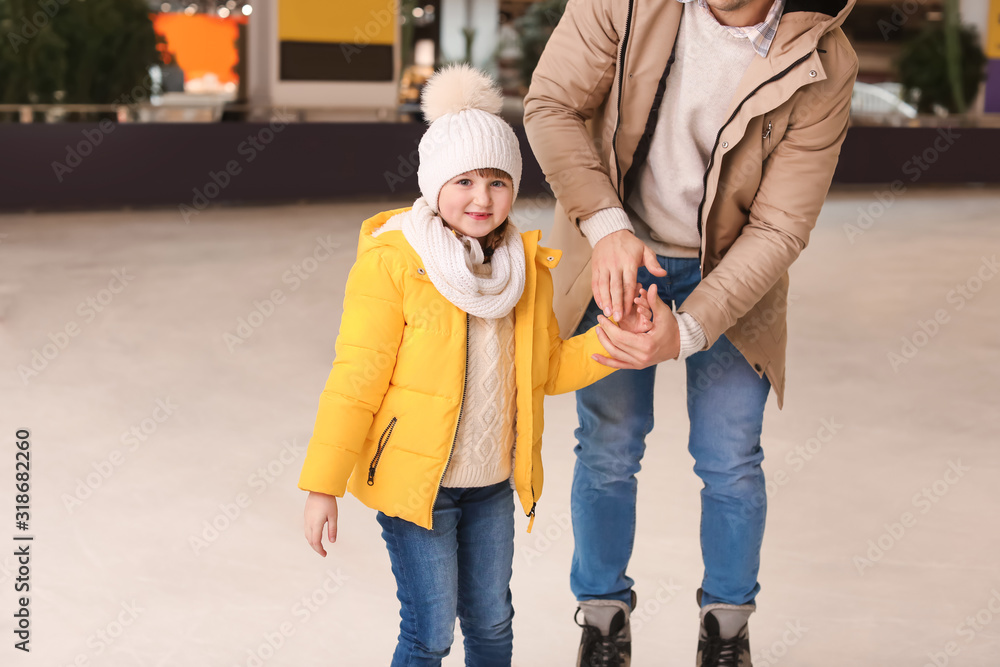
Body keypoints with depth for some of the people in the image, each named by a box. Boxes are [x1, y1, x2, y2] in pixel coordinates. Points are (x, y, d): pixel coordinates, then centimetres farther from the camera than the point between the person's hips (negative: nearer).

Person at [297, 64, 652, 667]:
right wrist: (323, 485, -14)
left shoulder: (527, 266, 2)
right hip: (415, 482, -5)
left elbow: (548, 369, 11)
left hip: (494, 485, 5)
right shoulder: (392, 262, -16)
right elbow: (356, 379, -15)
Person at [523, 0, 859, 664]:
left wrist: (688, 330, -31)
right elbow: (551, 105, -15)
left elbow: (779, 229, -21)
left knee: (730, 461, 4)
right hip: (617, 257, 1)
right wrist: (605, 226, -28)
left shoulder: (822, 67, -24)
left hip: (727, 273, 0)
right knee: (608, 450, 7)